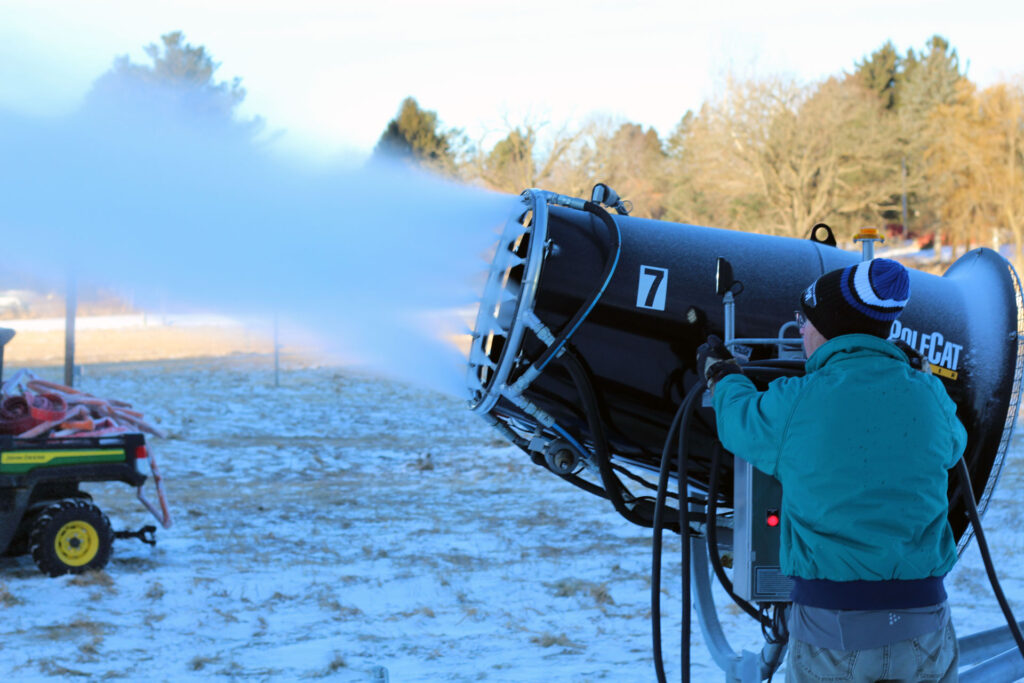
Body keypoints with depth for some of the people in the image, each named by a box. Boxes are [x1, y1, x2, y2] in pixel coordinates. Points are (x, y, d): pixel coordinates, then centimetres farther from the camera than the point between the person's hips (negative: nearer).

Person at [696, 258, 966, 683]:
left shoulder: (794, 404, -7)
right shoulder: (928, 397, 0)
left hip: (828, 632, -2)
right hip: (923, 629, 2)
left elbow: (740, 422, 15)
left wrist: (720, 375, 38)